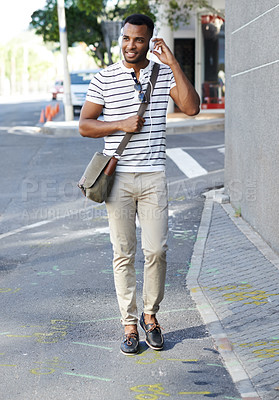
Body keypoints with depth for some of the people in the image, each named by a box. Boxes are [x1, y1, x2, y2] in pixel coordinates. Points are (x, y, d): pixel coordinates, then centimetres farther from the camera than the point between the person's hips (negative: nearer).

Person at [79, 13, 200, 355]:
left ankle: (150, 315, 21)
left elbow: (191, 107, -10)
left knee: (156, 250, -1)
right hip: (118, 177, 0)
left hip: (153, 176, 1)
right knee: (123, 253, 3)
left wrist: (173, 64, -12)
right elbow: (84, 125, 3)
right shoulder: (104, 79, 3)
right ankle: (129, 324, 14)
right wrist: (121, 125, -11)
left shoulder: (164, 74, 5)